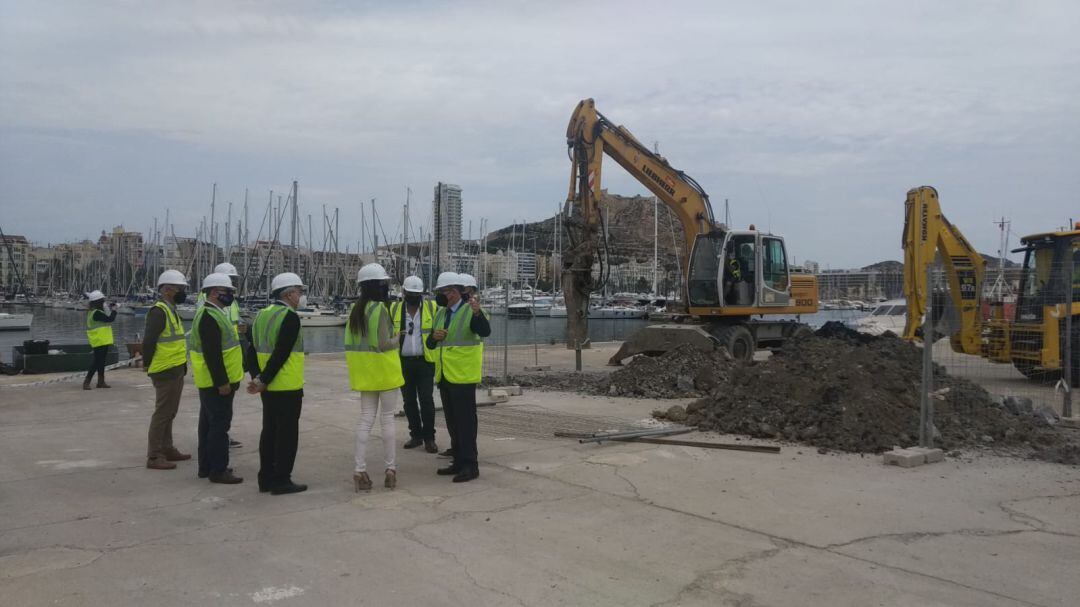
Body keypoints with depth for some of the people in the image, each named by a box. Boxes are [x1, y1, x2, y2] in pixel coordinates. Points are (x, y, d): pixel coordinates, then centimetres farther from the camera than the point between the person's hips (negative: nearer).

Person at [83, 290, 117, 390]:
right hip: (100, 341, -11)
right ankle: (86, 382, -6)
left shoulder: (93, 312, 13)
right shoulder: (96, 313, -19)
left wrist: (110, 310, 10)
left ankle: (101, 382, 22)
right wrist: (114, 310, -5)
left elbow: (105, 320, 16)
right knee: (97, 361, -8)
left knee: (100, 361, 15)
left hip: (102, 341, 11)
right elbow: (110, 319, -22)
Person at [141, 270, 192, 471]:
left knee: (169, 413, 17)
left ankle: (167, 449, 27)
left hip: (176, 370, 10)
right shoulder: (158, 311, -16)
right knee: (162, 413, -5)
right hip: (165, 371, -10)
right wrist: (148, 365, -13)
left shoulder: (171, 310, 16)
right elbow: (148, 341, -21)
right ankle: (154, 456, 0)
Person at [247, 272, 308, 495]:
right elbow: (281, 354, -20)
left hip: (269, 387, 8)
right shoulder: (290, 317, -16)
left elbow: (254, 350, 9)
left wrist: (257, 376, 3)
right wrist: (264, 381, -15)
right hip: (287, 387, -8)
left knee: (269, 431, 15)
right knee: (287, 433, 0)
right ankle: (281, 481, 5)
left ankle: (266, 479, 22)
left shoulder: (262, 315, 11)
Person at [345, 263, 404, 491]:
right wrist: (397, 338, -2)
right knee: (388, 418, 4)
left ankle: (360, 470, 5)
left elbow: (349, 343, 8)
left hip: (365, 372, 6)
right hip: (384, 370, -6)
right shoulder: (380, 309, -16)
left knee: (365, 418, 8)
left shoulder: (355, 310, 6)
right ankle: (390, 469, 12)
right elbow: (384, 344, -19)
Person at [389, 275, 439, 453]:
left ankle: (429, 437, 4)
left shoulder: (432, 307, -1)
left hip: (425, 362, -3)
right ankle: (416, 435, 21)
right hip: (403, 362, 3)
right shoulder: (394, 309, 5)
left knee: (426, 400, -7)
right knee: (409, 401, 9)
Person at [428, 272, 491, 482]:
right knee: (453, 421, 14)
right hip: (444, 375, 8)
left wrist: (477, 312, -44)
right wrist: (434, 336, -6)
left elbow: (485, 331, -27)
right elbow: (430, 344, 16)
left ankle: (470, 465, -1)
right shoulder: (441, 313, 14)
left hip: (462, 375, -8)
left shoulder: (471, 311, -9)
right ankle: (459, 462, 23)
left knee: (465, 421, -6)